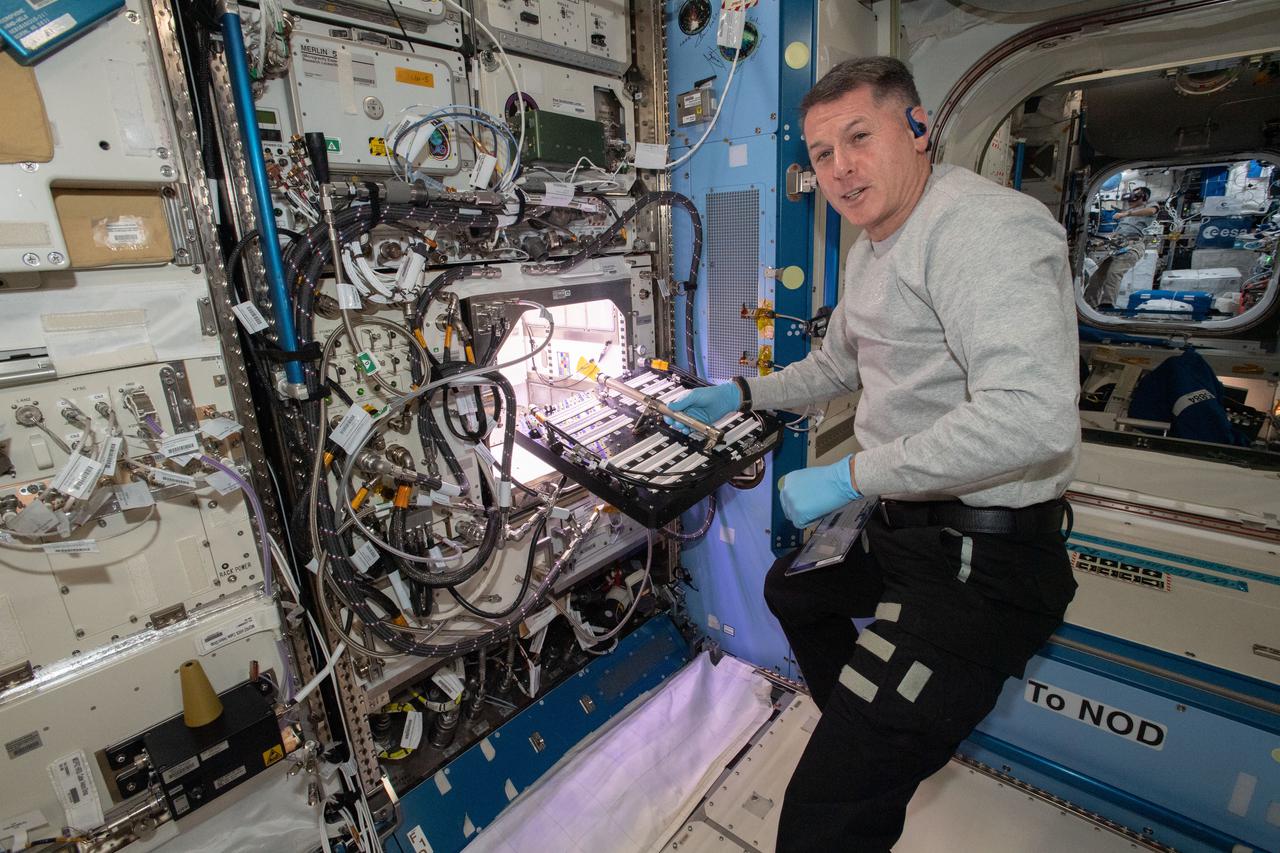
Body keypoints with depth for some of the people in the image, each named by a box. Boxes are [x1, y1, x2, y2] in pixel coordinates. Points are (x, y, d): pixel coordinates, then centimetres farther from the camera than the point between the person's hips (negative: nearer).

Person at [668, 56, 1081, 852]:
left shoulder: (983, 227, -21)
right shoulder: (872, 250, 13)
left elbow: (1034, 418, -33)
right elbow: (836, 365, 26)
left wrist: (849, 476, -25)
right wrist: (740, 394, 18)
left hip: (983, 562, -10)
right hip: (901, 528, 10)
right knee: (790, 588, 30)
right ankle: (866, 735, 51)